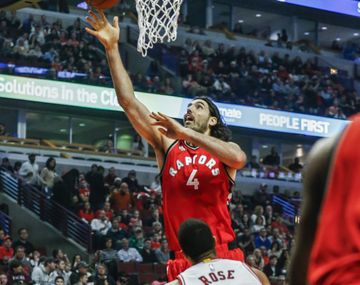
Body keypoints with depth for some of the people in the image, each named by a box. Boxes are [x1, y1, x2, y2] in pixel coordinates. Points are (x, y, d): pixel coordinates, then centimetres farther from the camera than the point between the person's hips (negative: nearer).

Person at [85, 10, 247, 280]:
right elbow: (128, 101, 6)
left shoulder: (224, 150, 8)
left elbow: (239, 158, -19)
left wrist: (185, 133, -24)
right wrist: (112, 48, -1)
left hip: (223, 260, -1)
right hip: (182, 264, 1)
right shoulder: (167, 145, 13)